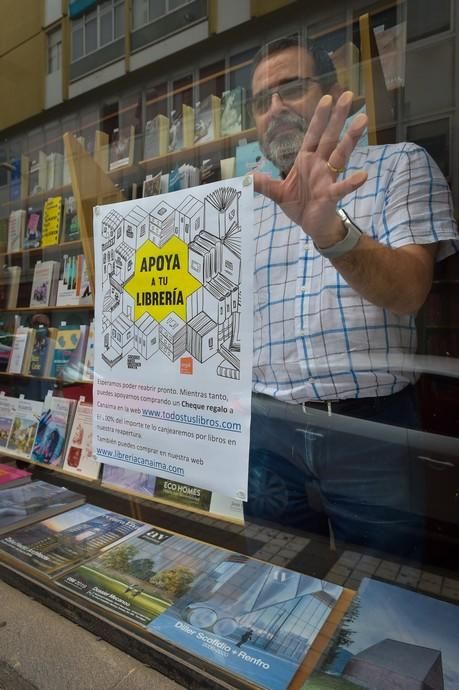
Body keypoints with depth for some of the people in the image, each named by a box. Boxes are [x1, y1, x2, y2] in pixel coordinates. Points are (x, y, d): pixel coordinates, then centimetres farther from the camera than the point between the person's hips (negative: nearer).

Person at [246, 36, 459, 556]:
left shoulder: (400, 166, 3)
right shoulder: (248, 205, 14)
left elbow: (408, 290, -14)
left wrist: (331, 231, -31)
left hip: (370, 425, -2)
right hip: (268, 430, 4)